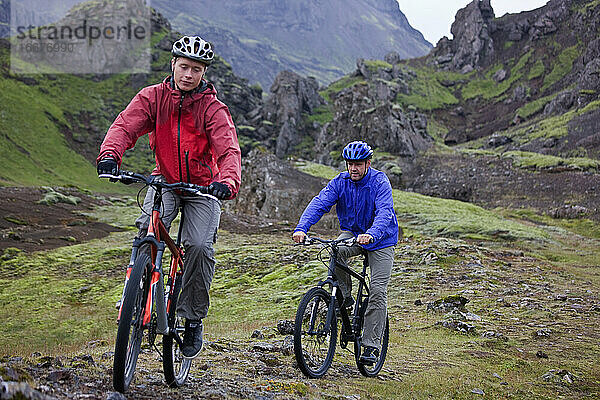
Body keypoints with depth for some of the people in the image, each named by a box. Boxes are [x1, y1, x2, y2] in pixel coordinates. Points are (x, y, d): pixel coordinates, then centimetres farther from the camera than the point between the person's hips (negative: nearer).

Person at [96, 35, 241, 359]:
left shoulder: (213, 108, -14)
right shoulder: (153, 97, -7)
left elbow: (229, 150, -27)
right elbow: (125, 125, -21)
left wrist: (228, 181, -49)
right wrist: (109, 154, -43)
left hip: (203, 187, -1)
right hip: (165, 180, 2)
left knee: (200, 246, -21)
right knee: (150, 226, -29)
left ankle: (192, 320, -3)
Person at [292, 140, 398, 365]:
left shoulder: (380, 183, -20)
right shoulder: (340, 182, -9)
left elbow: (384, 212, -35)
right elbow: (319, 203, -22)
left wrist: (371, 235, -56)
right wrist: (301, 228, -39)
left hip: (381, 239, -3)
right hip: (351, 233, 3)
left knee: (378, 292, -13)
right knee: (335, 252, -33)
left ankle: (372, 346, -6)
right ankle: (345, 296, -10)